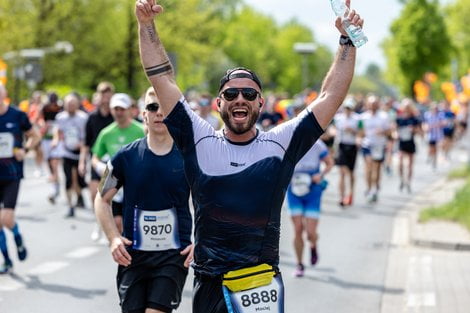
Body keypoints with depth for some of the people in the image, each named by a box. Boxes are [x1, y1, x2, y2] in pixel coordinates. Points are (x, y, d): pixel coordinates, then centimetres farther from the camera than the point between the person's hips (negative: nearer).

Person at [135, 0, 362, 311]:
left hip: (264, 285, 0)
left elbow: (331, 96, 3)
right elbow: (162, 79, 2)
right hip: (209, 285, 1)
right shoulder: (200, 141, 3)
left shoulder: (281, 144, 3)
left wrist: (347, 40, -1)